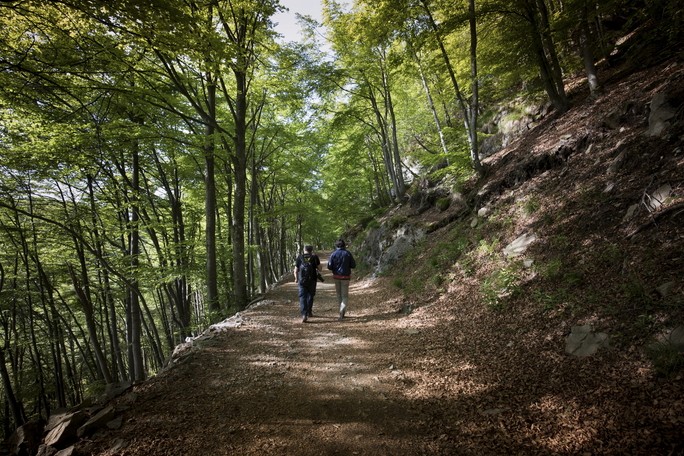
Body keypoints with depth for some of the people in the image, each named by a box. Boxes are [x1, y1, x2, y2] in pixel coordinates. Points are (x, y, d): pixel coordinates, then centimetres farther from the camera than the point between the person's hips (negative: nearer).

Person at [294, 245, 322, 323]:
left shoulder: (299, 258, 3)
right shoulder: (314, 257, 1)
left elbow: (296, 270, 3)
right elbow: (319, 268, 1)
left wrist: (296, 278, 19)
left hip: (302, 280, -1)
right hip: (312, 280, 1)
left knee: (302, 297, 0)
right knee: (310, 296, 19)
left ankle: (304, 315, -13)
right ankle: (309, 312, 30)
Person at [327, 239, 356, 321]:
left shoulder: (333, 254, -5)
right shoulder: (348, 253, -6)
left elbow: (329, 267, -7)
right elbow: (353, 265, -3)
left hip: (336, 276, 1)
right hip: (345, 277, -1)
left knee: (339, 294, 18)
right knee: (345, 295, 4)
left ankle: (342, 311, 26)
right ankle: (342, 310, -17)